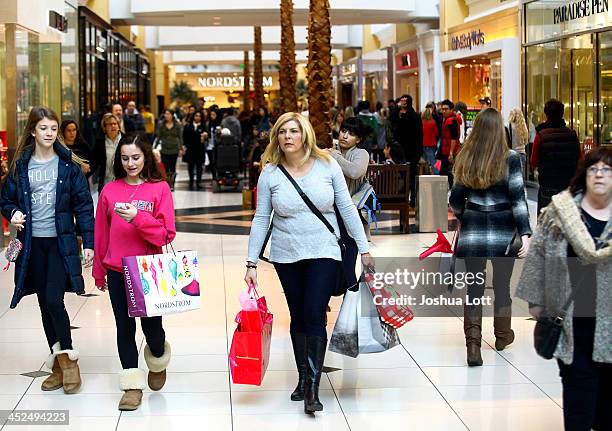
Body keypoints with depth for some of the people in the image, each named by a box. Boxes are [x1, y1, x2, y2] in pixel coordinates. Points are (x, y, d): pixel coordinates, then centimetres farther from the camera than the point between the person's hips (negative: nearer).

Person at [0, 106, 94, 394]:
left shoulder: (68, 164, -1)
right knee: (45, 304, 9)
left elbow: (83, 205, -1)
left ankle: (67, 358, 6)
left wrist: (89, 242, -6)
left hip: (61, 242, -3)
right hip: (33, 243, 3)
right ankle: (58, 363, 20)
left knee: (54, 300, -14)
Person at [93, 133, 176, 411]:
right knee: (124, 327, 5)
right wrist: (99, 272, 13)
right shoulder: (110, 190, 2)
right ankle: (132, 385, 13)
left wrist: (137, 217, -24)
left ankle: (158, 364, 34)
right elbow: (101, 234, 8)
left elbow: (166, 234, -10)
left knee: (151, 325, 3)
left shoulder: (159, 189, -4)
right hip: (117, 271, 2)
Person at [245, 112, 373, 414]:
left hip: (323, 253, -2)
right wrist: (252, 262, -3)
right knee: (298, 317, 10)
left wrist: (364, 248, -1)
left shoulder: (327, 165, -5)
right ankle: (303, 377, 25)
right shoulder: (270, 173, -3)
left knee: (314, 316, -10)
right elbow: (261, 219, 0)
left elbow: (347, 208, 0)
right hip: (286, 255, 2)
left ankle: (313, 389, -8)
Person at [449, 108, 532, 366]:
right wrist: (525, 233, -10)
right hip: (503, 229, -1)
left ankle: (473, 346, -4)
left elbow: (456, 200, 6)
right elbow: (518, 198, -11)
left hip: (473, 229, 1)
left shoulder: (464, 159, 0)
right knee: (502, 286, 16)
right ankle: (502, 337, 33)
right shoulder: (510, 159, -7)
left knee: (474, 288, 5)